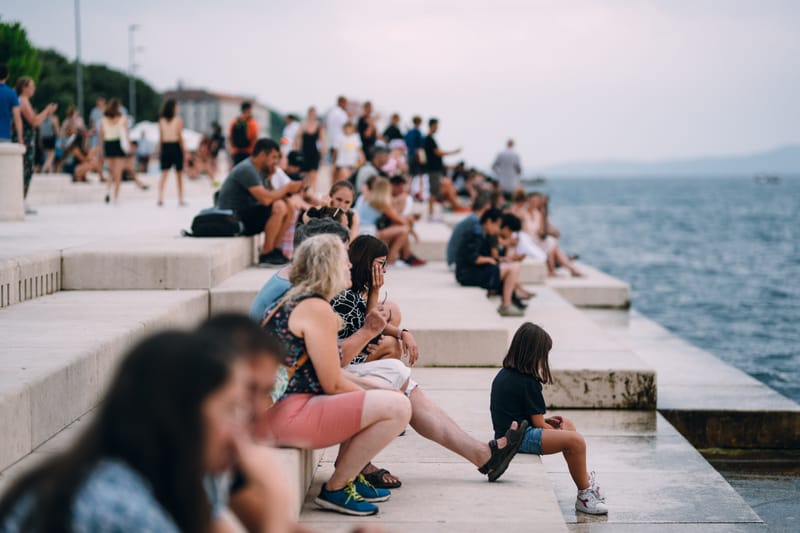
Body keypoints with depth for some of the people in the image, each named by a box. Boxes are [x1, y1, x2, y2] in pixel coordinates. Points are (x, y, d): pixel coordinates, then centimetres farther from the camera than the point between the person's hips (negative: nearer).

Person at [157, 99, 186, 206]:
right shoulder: (178, 120, -6)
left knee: (164, 174, 3)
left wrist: (160, 149, 9)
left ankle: (160, 198, -11)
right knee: (179, 174, 8)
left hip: (165, 146, 3)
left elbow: (160, 137, 3)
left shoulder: (161, 120, 3)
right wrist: (183, 150, -1)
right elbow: (180, 137, -7)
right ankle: (180, 199, 12)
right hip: (176, 146, -3)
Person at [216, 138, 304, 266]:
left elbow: (272, 195, 11)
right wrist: (286, 188, -13)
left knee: (288, 209, 1)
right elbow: (265, 199, -27)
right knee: (278, 207, -26)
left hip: (246, 215, 10)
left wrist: (291, 190, -6)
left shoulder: (260, 171, 13)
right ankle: (266, 254, -17)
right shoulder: (247, 170, -19)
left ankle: (274, 249, 3)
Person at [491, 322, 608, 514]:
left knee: (567, 424, 22)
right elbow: (539, 425, -12)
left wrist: (545, 420, 15)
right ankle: (584, 496, -8)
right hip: (520, 438, -11)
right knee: (576, 440, -22)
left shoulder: (503, 374, 11)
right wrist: (560, 433, 7)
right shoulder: (528, 383, -16)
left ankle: (585, 479, 23)